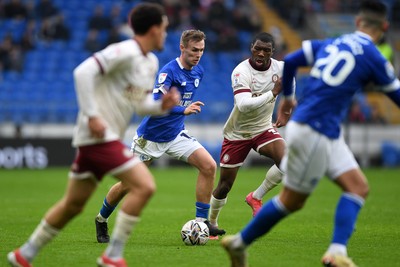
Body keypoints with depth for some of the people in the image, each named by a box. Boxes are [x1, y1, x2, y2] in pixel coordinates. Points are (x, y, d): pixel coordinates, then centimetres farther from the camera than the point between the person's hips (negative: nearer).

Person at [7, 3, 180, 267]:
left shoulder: (151, 62, 15)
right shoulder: (125, 52, -15)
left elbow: (140, 103, 21)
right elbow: (83, 71, -22)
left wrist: (161, 105, 1)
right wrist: (92, 115, -24)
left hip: (109, 137, 10)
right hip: (99, 134, -10)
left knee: (73, 204, 15)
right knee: (144, 186, -16)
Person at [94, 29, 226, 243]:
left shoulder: (199, 71, 1)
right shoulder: (169, 71, -22)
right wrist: (183, 110, -43)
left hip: (176, 135, 6)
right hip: (151, 136, -6)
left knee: (209, 166, -13)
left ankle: (201, 221, -6)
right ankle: (101, 220, 27)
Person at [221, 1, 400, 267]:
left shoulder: (329, 43, 8)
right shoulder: (372, 57, -10)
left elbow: (288, 62, 6)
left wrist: (287, 95, 21)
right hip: (312, 132, -8)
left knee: (359, 188, 4)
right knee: (292, 201, 5)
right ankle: (239, 243, 17)